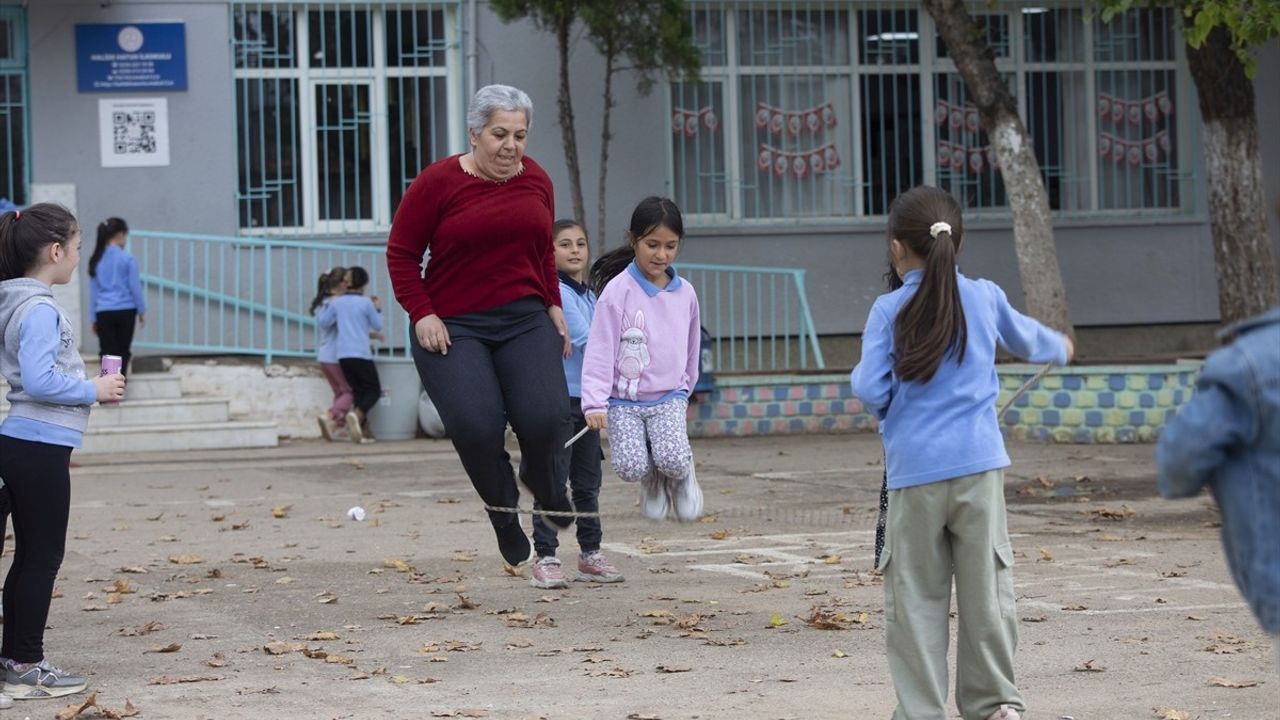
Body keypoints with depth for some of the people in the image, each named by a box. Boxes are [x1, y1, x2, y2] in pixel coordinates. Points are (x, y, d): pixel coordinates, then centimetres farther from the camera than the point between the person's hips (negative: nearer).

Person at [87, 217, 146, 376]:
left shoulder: (96, 260, 4)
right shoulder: (127, 258, -7)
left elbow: (93, 290, 7)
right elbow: (135, 287, -4)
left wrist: (93, 318, 13)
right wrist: (142, 310, 8)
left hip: (104, 313, 2)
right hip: (125, 311, -2)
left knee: (107, 354, 3)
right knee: (123, 351, 12)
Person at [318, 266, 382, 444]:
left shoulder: (337, 303, 5)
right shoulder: (366, 303, -4)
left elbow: (323, 322, 9)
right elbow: (378, 326, 5)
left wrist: (327, 306, 21)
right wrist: (377, 309, 21)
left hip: (342, 354, 4)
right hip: (361, 354, -4)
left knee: (358, 390, 12)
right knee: (373, 390, 4)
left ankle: (364, 431, 4)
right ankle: (356, 414, -25)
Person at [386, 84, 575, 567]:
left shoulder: (536, 181, 8)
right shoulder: (437, 183, -7)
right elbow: (401, 254, -1)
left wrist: (552, 305, 12)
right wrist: (422, 313, -10)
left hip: (524, 320, 3)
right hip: (452, 328, -3)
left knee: (546, 418, -15)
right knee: (476, 425, -21)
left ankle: (542, 477, 22)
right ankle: (503, 510, 8)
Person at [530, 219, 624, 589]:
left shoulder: (589, 296, 16)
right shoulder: (556, 292, -11)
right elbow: (584, 339, -17)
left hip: (586, 397, 8)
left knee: (588, 482, 12)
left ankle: (590, 554, 21)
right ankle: (545, 560, -5)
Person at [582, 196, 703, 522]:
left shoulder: (685, 293, 3)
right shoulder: (617, 290, -9)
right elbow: (600, 349, -12)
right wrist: (595, 403, -19)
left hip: (669, 397, 2)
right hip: (623, 400, -2)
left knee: (673, 461, -24)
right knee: (631, 467, -20)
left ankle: (683, 474, 13)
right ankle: (653, 481, 17)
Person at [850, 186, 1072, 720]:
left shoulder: (889, 311, -3)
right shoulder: (984, 298, 7)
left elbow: (870, 391, -8)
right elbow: (1024, 338, 27)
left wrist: (859, 375, 16)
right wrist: (1058, 348, 50)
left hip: (914, 471, -2)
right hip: (979, 464, 2)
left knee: (915, 596, 4)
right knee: (987, 587, 10)